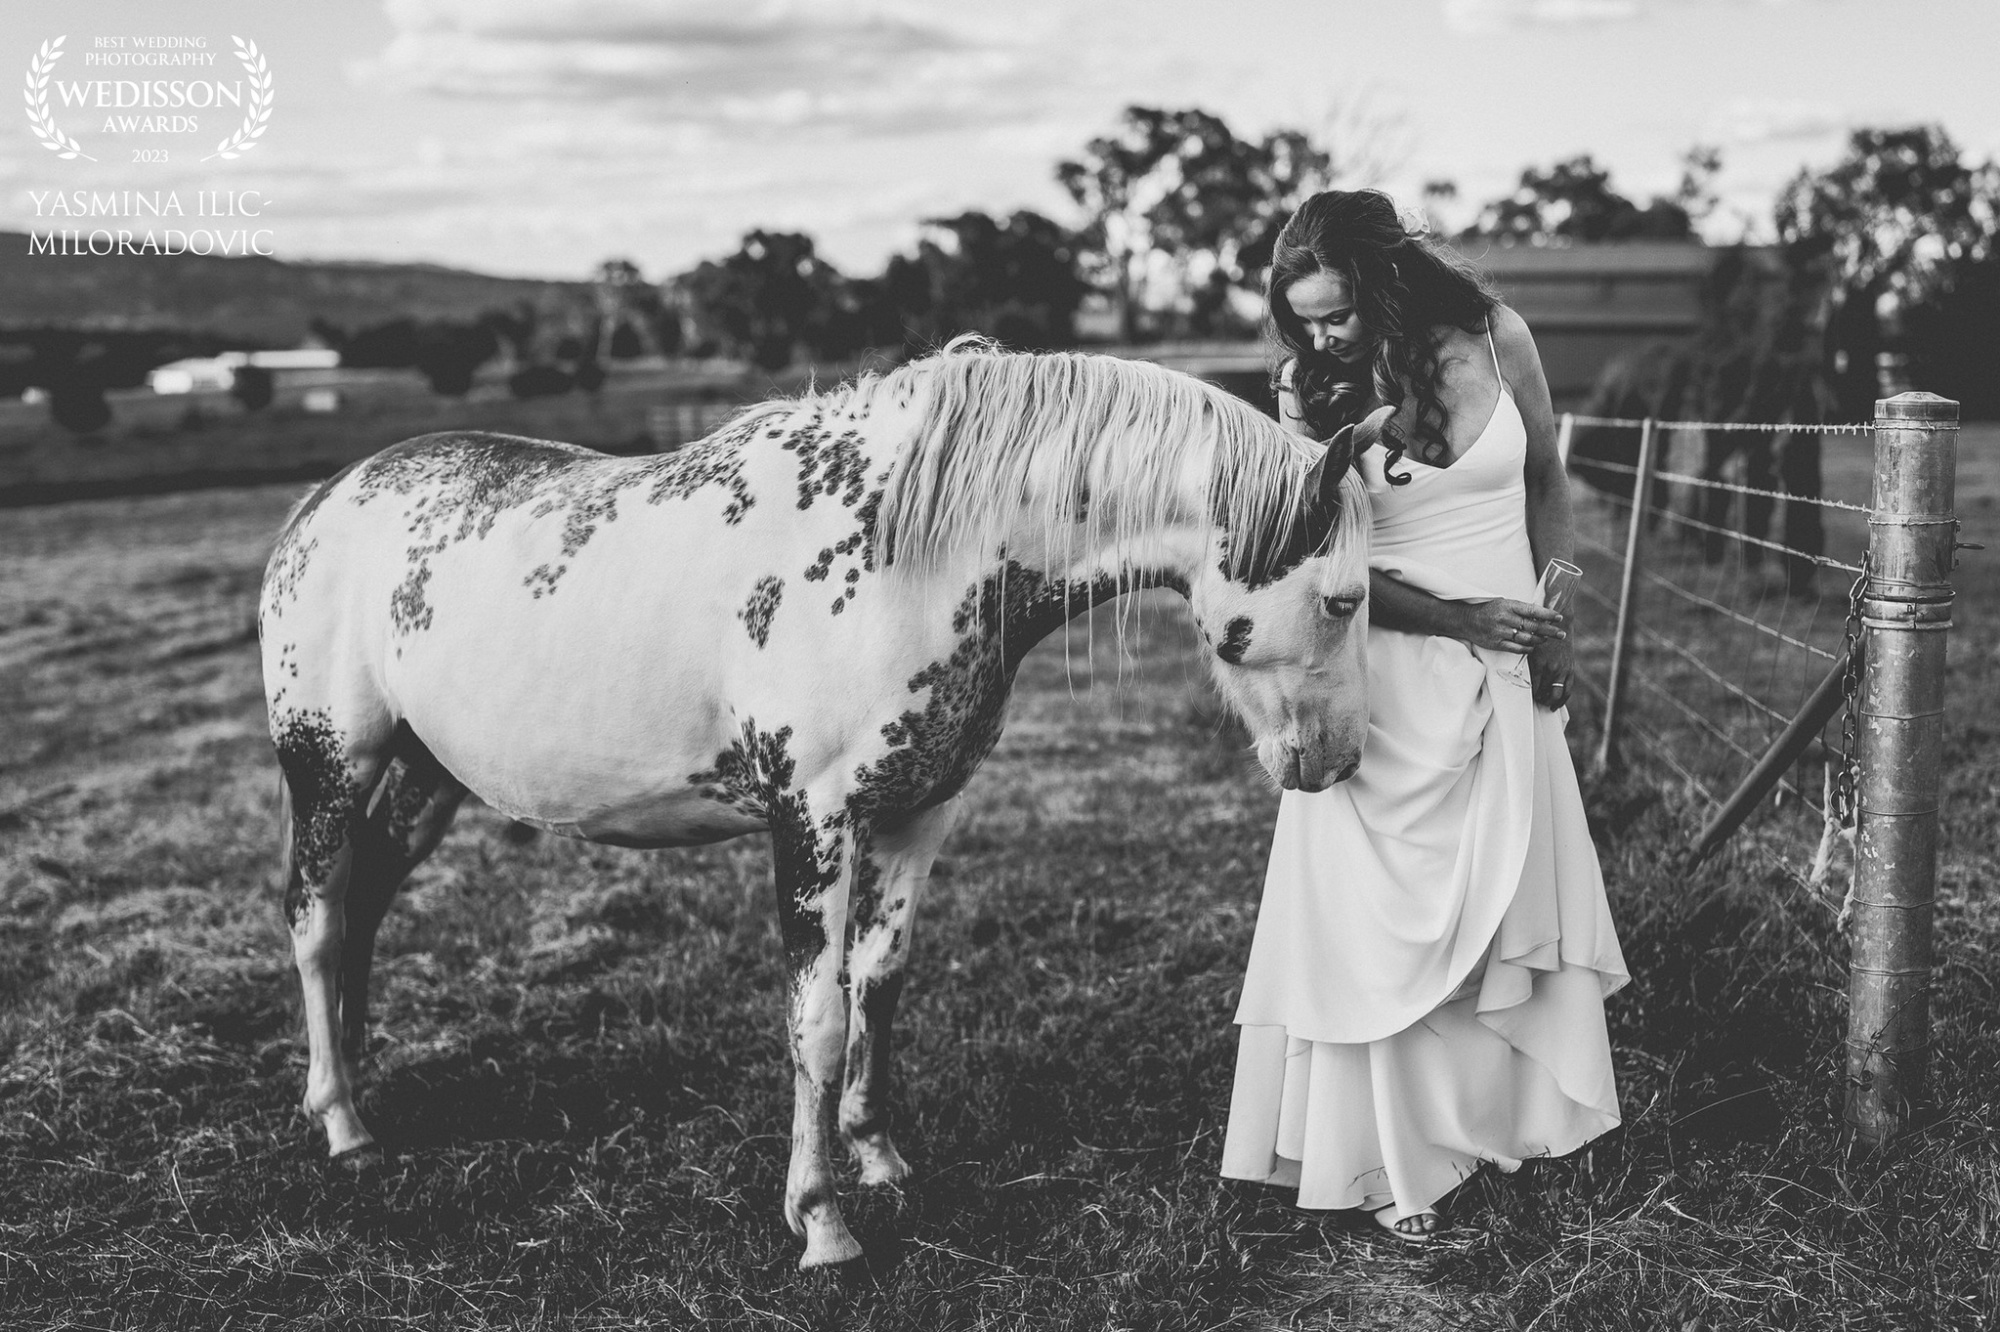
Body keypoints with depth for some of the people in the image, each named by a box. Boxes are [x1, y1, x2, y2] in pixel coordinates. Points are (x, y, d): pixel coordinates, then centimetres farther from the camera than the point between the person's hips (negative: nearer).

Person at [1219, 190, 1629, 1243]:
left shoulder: (1495, 338, -4)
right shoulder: (1309, 391, -9)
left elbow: (1547, 484, 9)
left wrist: (1554, 622, 2)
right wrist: (1462, 617, -15)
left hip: (1507, 676, 3)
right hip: (1389, 681, -2)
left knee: (1515, 897, 10)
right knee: (1388, 914, 0)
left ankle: (1511, 1114, 28)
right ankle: (1392, 1162, 11)